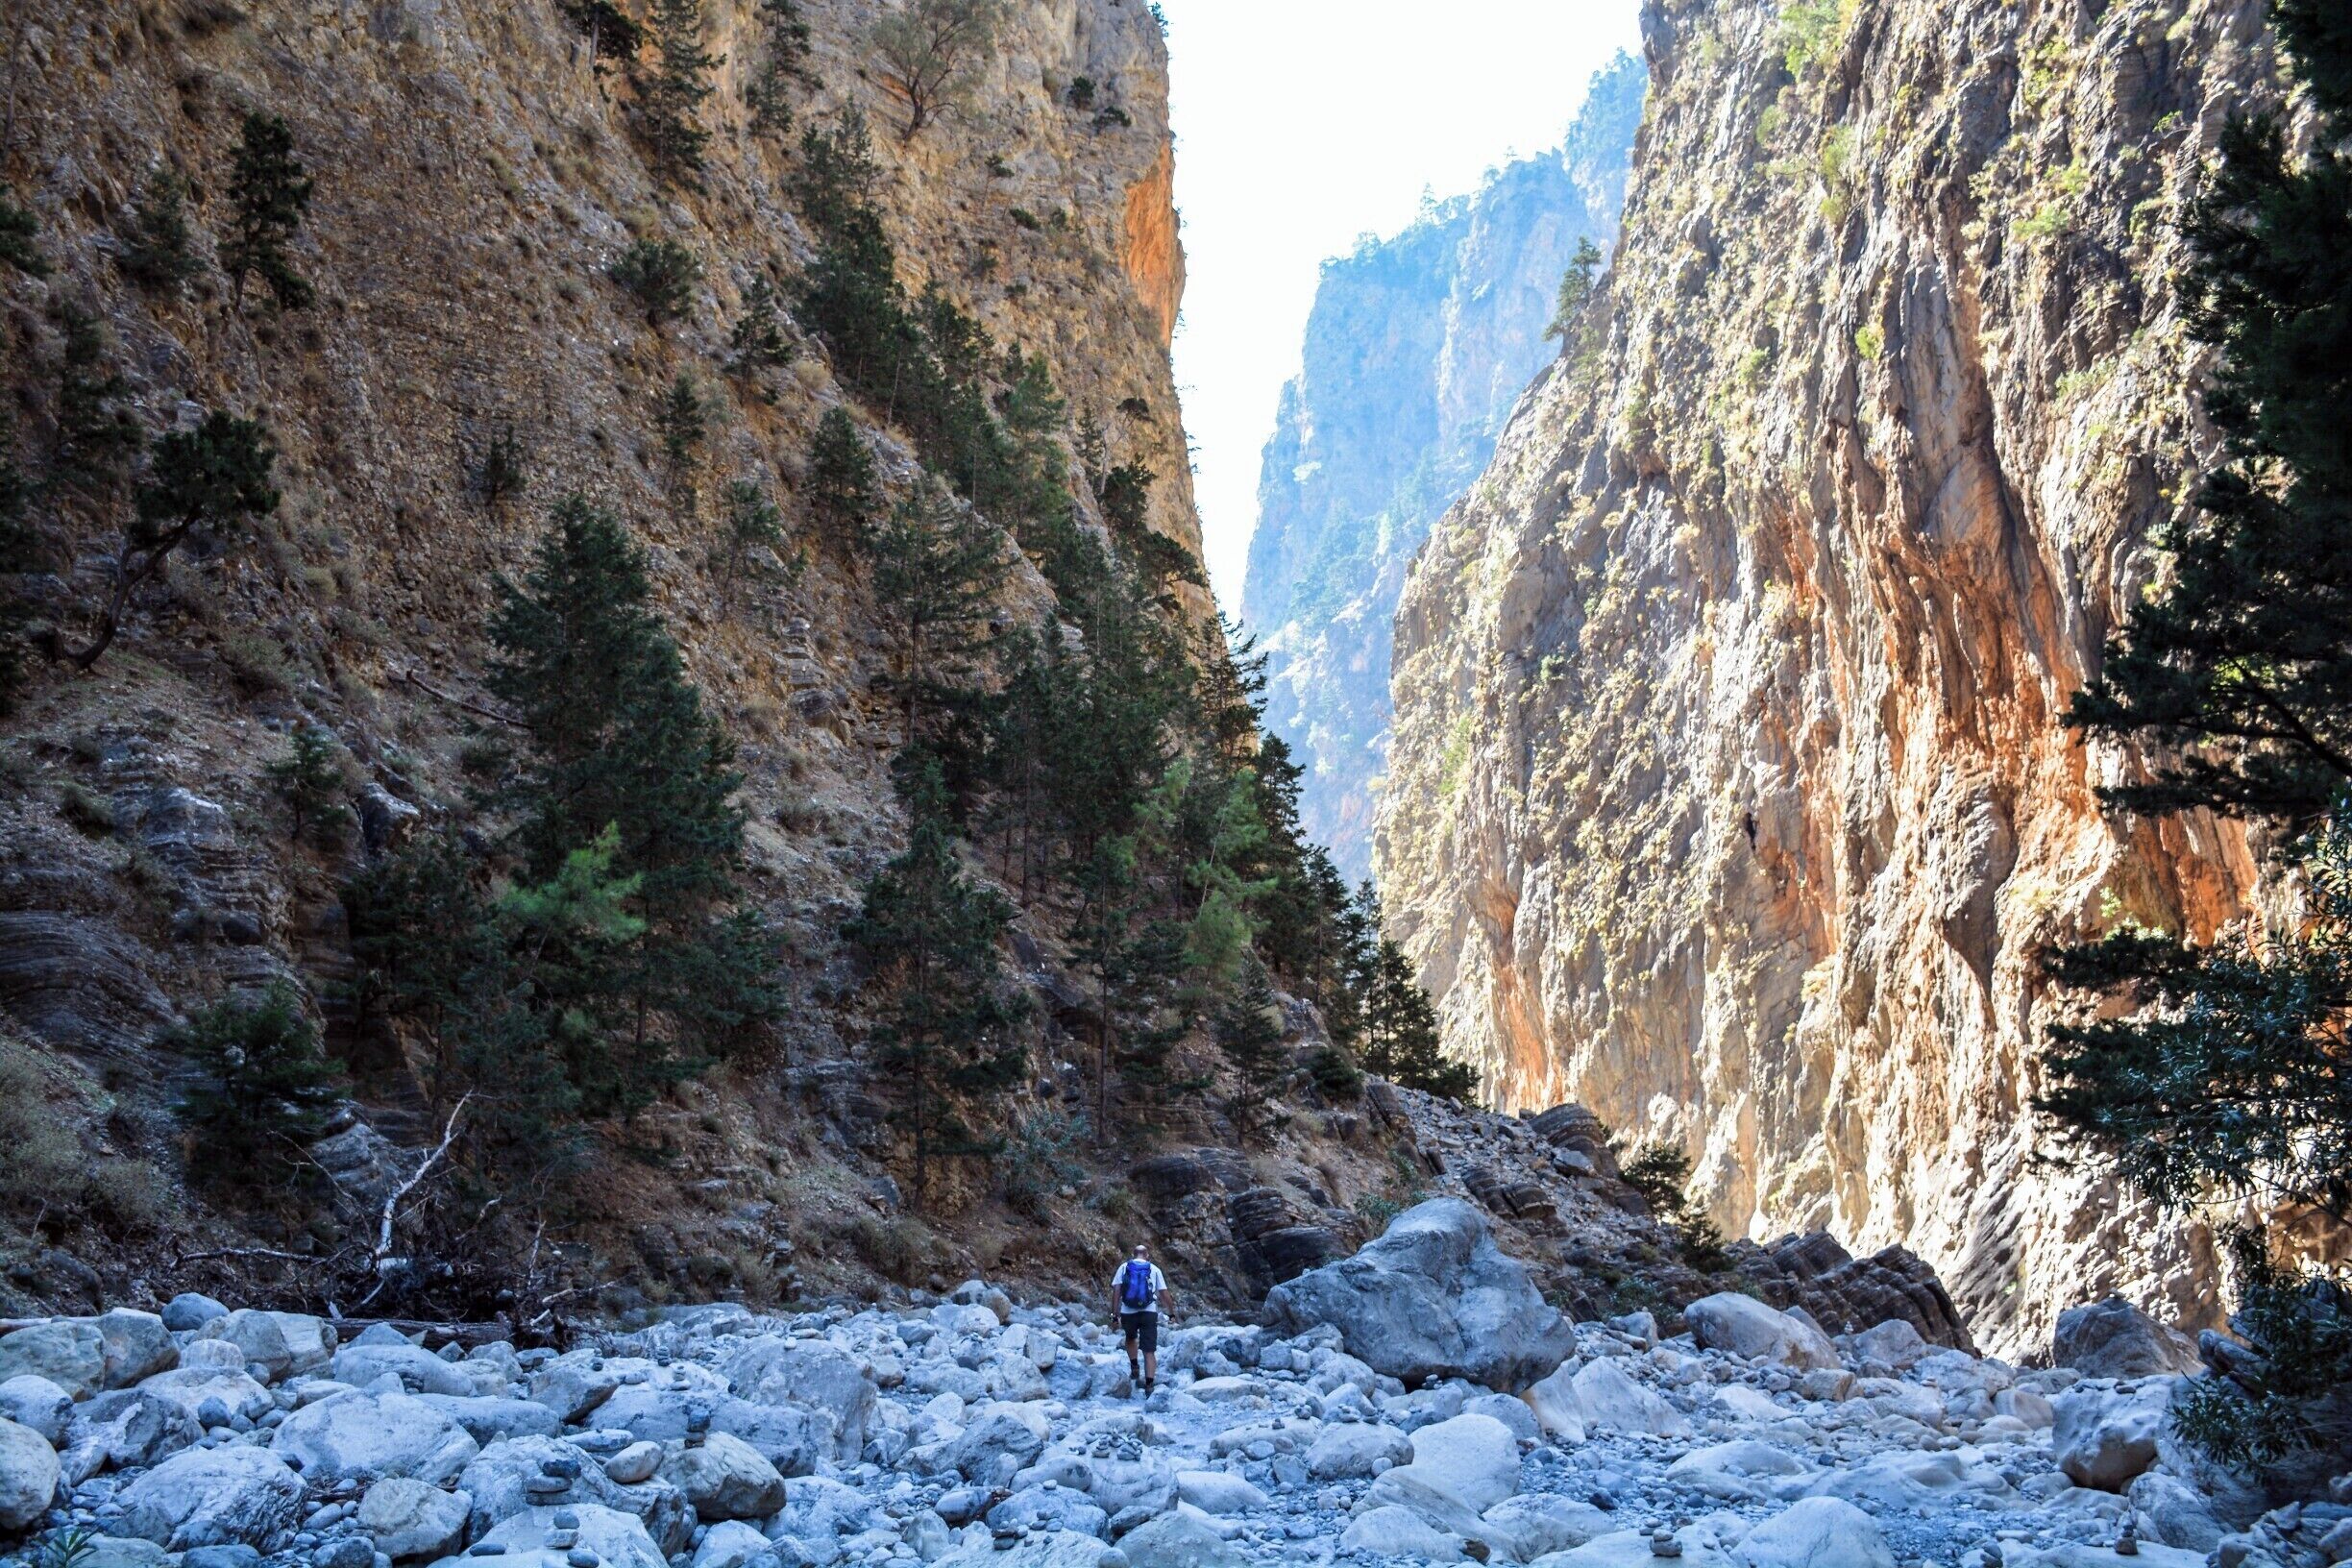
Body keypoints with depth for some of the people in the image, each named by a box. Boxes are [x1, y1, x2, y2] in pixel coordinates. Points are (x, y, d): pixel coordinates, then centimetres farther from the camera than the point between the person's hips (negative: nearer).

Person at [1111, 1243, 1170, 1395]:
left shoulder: (1124, 1267, 10)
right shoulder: (1154, 1269, 10)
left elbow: (1116, 1291, 0)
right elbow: (1164, 1294, 7)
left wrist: (1115, 1314, 1)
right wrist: (1172, 1312, 19)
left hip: (1128, 1313, 1)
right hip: (1149, 1312, -1)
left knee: (1131, 1338, 32)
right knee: (1149, 1351, 2)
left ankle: (1134, 1367, 19)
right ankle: (1149, 1386, -7)